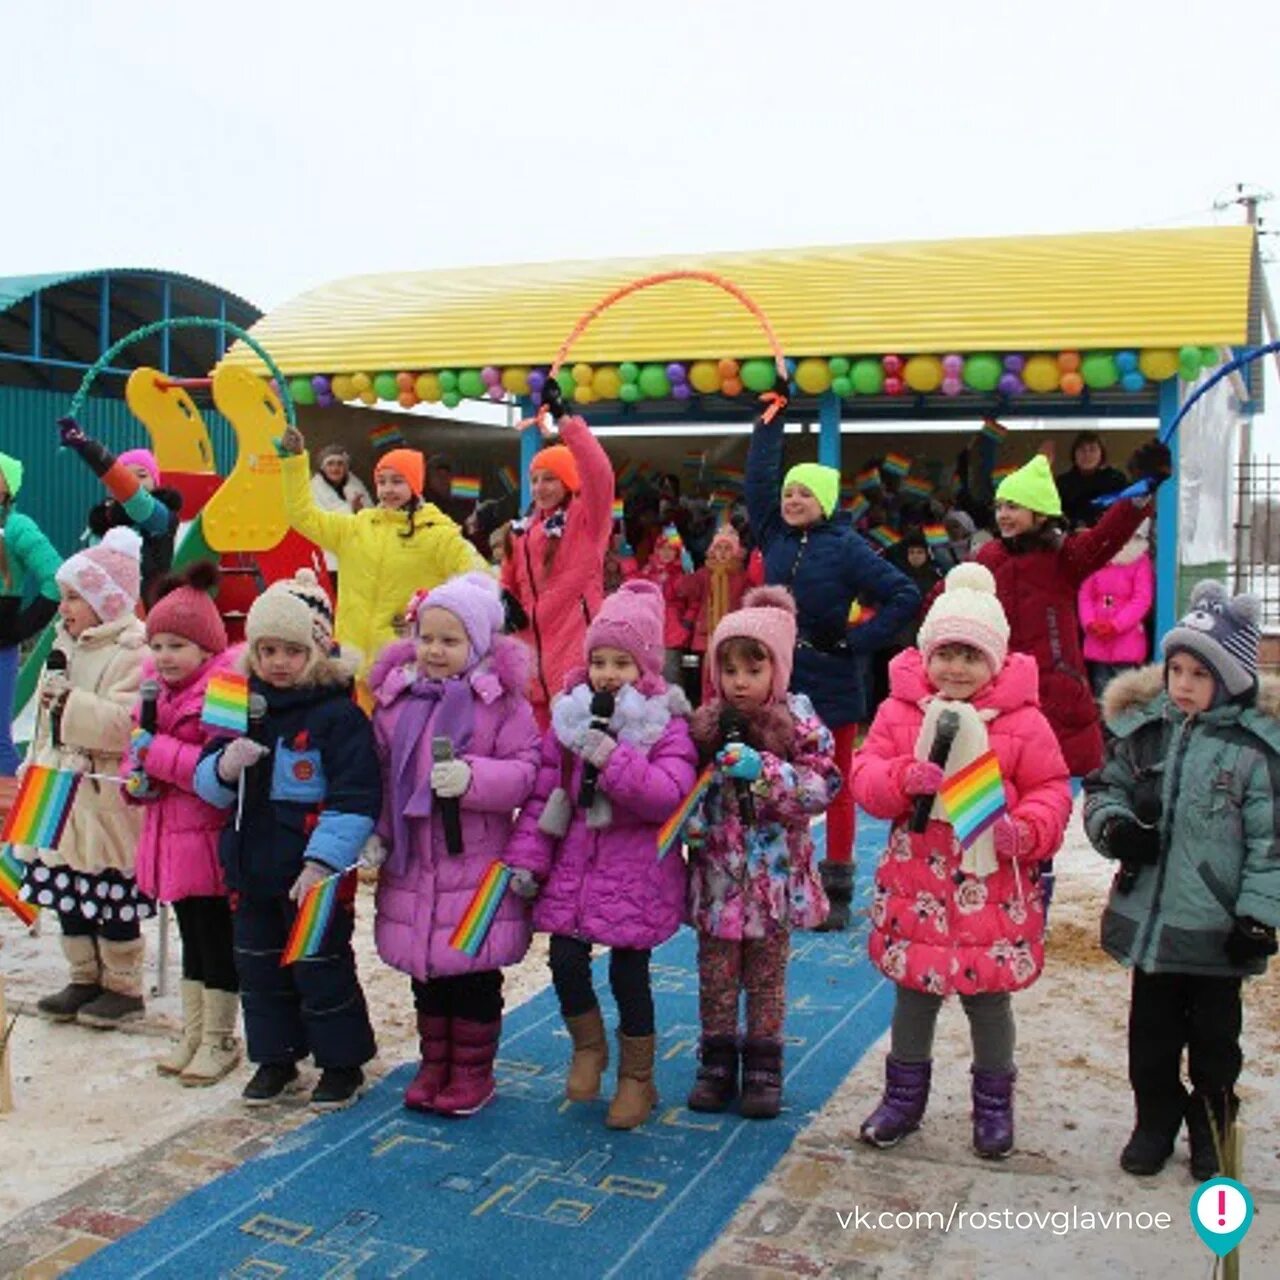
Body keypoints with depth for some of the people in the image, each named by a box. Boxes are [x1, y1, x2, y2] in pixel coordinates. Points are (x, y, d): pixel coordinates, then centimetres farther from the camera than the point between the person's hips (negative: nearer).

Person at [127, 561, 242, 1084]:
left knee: (217, 938, 3)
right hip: (170, 837, 8)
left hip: (212, 839, -8)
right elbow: (139, 749, 20)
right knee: (192, 937, 19)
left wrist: (155, 751, -22)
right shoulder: (154, 686, 9)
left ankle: (220, 1039, 18)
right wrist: (136, 777, -2)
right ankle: (193, 1033, 32)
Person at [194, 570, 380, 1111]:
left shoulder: (339, 716, -14)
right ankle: (276, 1057, 34)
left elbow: (355, 799, -17)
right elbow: (207, 783, 9)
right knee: (258, 965, 17)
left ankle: (342, 1062, 23)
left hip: (315, 874, -6)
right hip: (251, 868, 7)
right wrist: (225, 768, -15)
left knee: (321, 968, 5)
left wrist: (322, 862, -21)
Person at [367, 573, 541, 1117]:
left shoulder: (503, 701, -7)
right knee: (426, 972, 16)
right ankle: (433, 1066, 33)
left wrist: (472, 777, -26)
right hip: (412, 864, 4)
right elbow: (380, 774, 10)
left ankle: (472, 1072, 24)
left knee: (475, 975, 7)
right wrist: (375, 836, 2)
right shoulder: (395, 698, 5)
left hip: (478, 864, -4)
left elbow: (525, 770, -11)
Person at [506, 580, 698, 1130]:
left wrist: (610, 757, -29)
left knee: (628, 972, 4)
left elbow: (670, 793, -23)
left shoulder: (666, 724, -8)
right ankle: (588, 1047, 30)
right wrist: (527, 855, 1)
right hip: (575, 862, 4)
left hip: (636, 871, -3)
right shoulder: (570, 715, 3)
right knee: (565, 960, 0)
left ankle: (637, 1078, 25)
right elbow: (543, 791, 6)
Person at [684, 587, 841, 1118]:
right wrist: (690, 818, -12)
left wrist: (761, 770, -26)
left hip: (774, 874, -2)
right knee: (715, 973, 11)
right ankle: (716, 1064, 25)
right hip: (717, 871, 2)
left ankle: (764, 1069, 24)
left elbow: (821, 785, -16)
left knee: (766, 975, 11)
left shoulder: (799, 724, -8)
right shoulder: (705, 724, 0)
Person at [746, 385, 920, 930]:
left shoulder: (846, 548, -8)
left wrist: (858, 640, -12)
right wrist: (772, 415, 2)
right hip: (779, 681, 4)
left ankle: (836, 890, 17)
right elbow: (759, 476, 2)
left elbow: (905, 595, -10)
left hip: (830, 685, -4)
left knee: (836, 788, 7)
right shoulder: (774, 536, 4)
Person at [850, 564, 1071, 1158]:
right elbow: (865, 774, -3)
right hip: (916, 885, 2)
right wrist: (902, 778, -24)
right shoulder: (899, 710, -2)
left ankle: (993, 1104, 35)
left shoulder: (1023, 721, -7)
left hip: (993, 889, -1)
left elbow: (1051, 791, -4)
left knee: (988, 999, 13)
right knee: (913, 993, 16)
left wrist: (1025, 829, -22)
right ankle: (904, 1096, 35)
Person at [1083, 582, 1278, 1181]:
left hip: (1217, 929, -3)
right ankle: (1154, 1122, 35)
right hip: (1148, 919, 3)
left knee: (1214, 1036, 15)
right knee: (1151, 1031, 16)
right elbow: (1105, 788, 10)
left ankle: (1211, 1130, 35)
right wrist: (1114, 826, -11)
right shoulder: (1144, 729, -1)